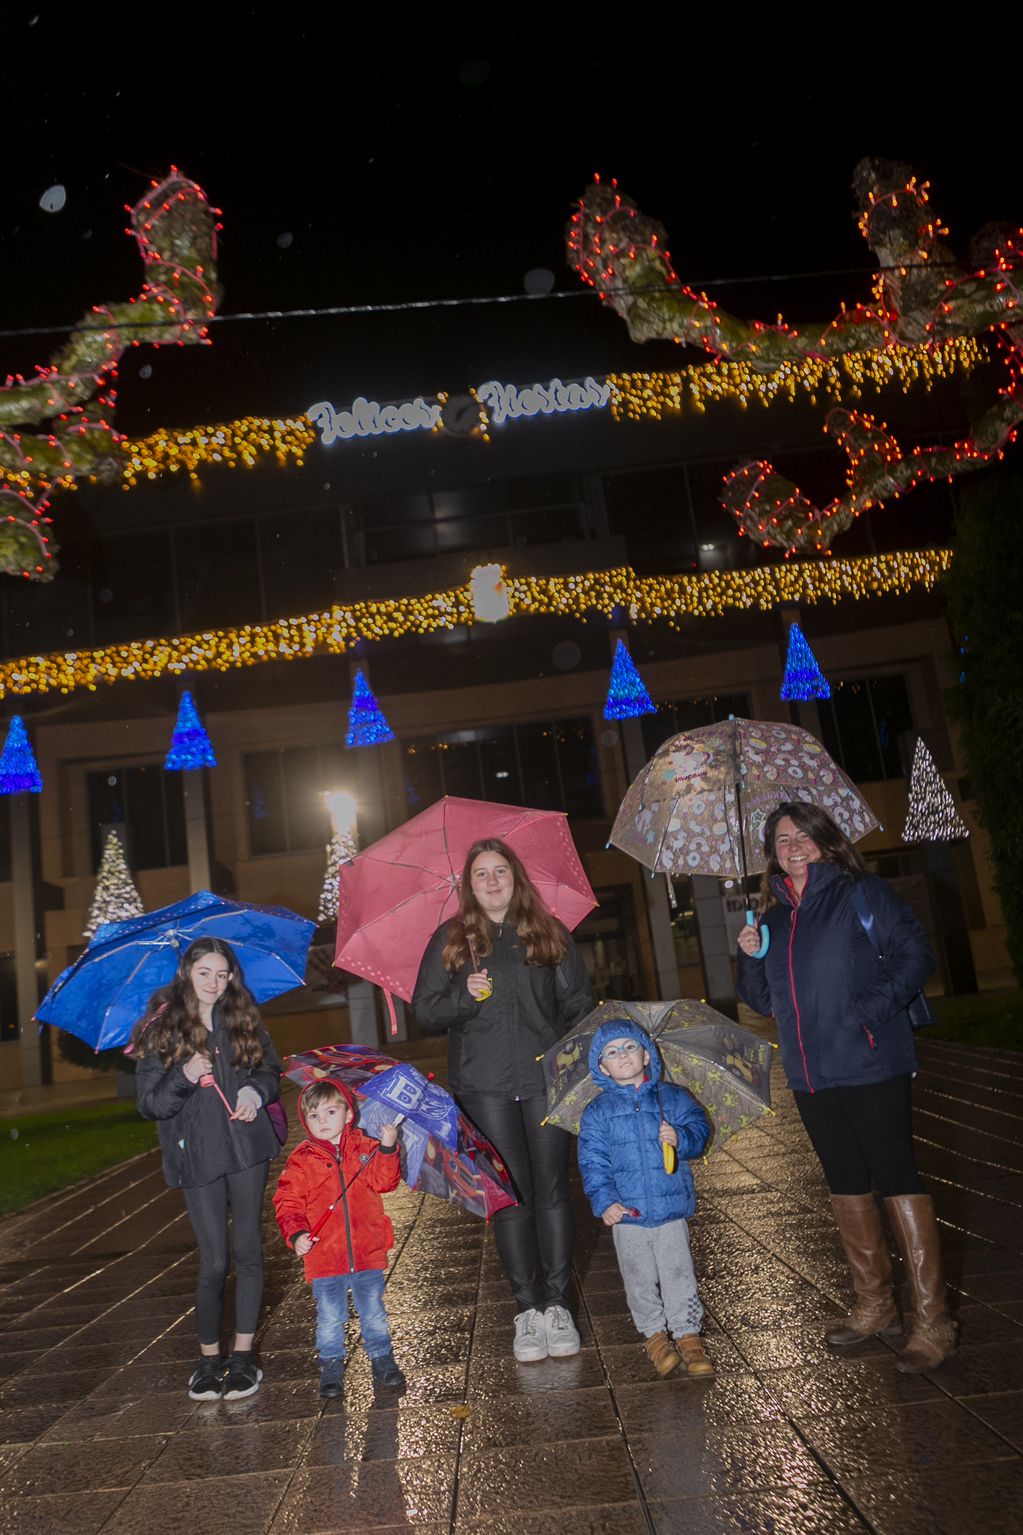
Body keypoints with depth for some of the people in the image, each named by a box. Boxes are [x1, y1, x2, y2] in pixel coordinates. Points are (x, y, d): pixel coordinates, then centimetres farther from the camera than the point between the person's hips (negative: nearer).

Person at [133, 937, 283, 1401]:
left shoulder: (243, 1019, 5)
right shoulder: (161, 1030, -2)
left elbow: (270, 1070, 14)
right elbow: (149, 1103, -4)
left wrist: (256, 1091, -8)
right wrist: (184, 1077, -22)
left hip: (246, 1147, 2)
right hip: (198, 1155, -2)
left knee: (247, 1250, 5)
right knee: (214, 1260, 0)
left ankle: (243, 1353, 19)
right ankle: (208, 1357, 20)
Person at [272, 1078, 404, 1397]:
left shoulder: (365, 1147, -2)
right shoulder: (301, 1161, -6)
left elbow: (385, 1181, -13)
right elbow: (288, 1203, -8)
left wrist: (388, 1149, -29)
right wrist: (296, 1234, -23)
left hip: (368, 1252, 1)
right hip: (324, 1258, 0)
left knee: (373, 1313, 15)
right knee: (330, 1318, 13)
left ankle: (382, 1358, 33)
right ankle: (331, 1366, 32)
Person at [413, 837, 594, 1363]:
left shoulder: (549, 933, 9)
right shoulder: (450, 940, 7)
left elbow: (578, 1002, 11)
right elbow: (424, 1012, 4)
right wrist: (464, 995, -14)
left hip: (546, 1078, 1)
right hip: (485, 1086, 0)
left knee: (551, 1188, 2)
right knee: (512, 1194, 3)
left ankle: (556, 1304, 14)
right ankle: (526, 1308, 13)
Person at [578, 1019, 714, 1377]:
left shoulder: (673, 1098, 1)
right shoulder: (597, 1112, -1)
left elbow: (700, 1129, -1)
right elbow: (592, 1161, -3)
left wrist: (680, 1138, -22)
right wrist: (604, 1200, -15)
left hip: (672, 1206, 0)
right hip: (626, 1212, 0)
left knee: (679, 1274, 5)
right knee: (640, 1279, 8)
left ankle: (687, 1334, 21)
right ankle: (654, 1334, 27)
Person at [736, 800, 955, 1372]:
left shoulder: (862, 893, -2)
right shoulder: (775, 921, 13)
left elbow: (915, 953, -10)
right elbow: (763, 1001, 16)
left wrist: (874, 1008, -21)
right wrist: (750, 956, -2)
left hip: (871, 1065, -6)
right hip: (811, 1076, 6)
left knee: (897, 1180, -3)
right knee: (847, 1186, 15)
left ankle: (933, 1320, 7)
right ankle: (876, 1306, 29)